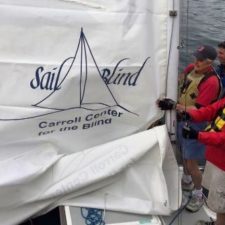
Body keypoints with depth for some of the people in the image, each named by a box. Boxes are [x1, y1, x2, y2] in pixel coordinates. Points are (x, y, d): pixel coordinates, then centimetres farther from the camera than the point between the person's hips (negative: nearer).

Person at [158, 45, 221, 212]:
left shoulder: (211, 81, -26)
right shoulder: (191, 68, -3)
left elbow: (198, 110, -27)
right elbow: (182, 77, 22)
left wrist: (173, 106, -30)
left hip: (196, 124, -8)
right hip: (182, 118, 8)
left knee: (191, 163, 0)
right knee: (185, 154, 24)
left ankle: (198, 195, 23)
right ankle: (187, 182, 48)